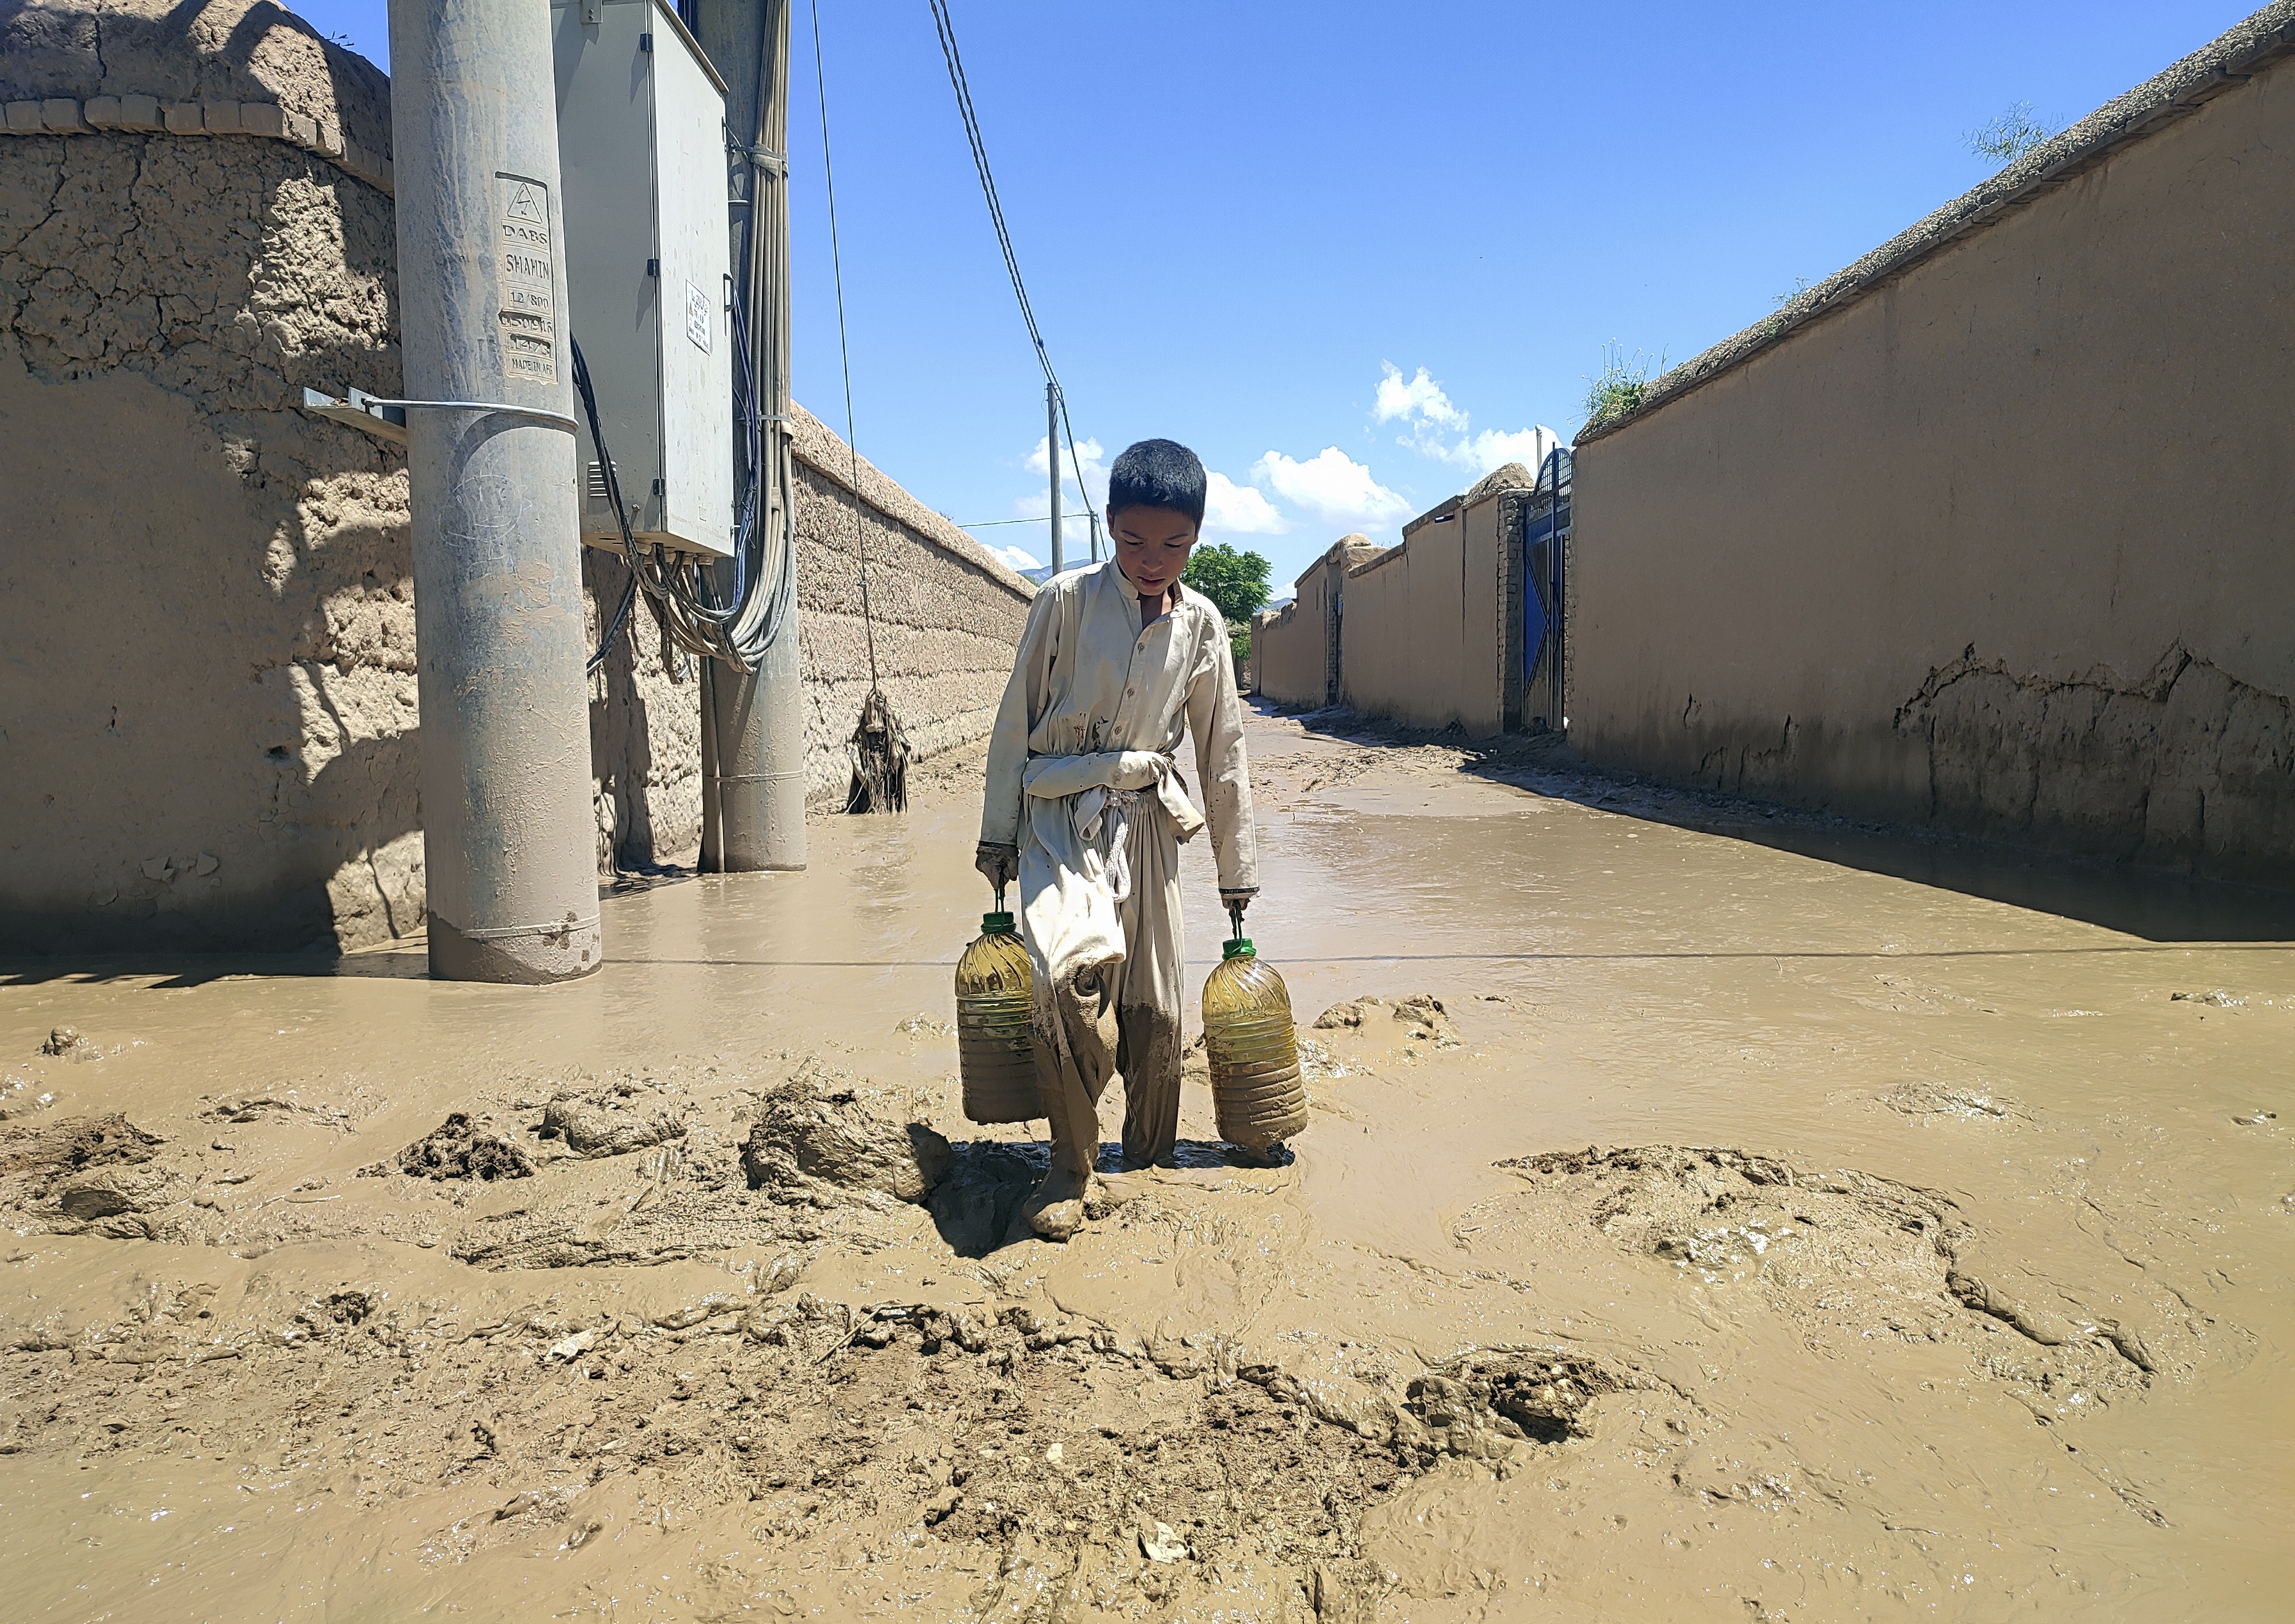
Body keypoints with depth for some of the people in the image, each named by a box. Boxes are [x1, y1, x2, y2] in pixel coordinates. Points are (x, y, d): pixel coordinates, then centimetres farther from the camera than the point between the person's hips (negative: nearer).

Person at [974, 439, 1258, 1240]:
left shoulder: (1202, 624, 4)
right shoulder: (1065, 600, -5)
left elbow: (1223, 750, 10)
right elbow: (1015, 722, 1)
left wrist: (1236, 870, 12)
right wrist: (997, 838, 1)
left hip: (1146, 822, 3)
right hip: (1058, 816, -3)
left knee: (1154, 1008, 5)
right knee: (1070, 970, -26)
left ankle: (1148, 1159, 30)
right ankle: (1070, 1166, -7)